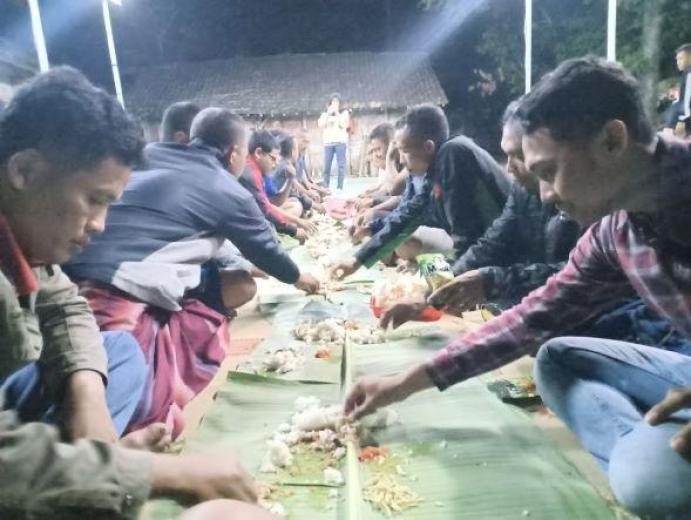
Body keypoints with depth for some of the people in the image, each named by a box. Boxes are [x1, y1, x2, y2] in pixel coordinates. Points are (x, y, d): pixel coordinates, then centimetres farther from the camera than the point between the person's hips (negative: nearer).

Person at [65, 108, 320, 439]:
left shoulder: (152, 158, 24)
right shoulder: (228, 192, 5)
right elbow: (265, 248, 20)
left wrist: (242, 266, 44)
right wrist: (298, 278, 41)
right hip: (117, 295, -8)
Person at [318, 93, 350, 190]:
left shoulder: (344, 113, 10)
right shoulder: (325, 114, 16)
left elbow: (344, 125, -4)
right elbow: (320, 125, 1)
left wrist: (337, 113, -5)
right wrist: (328, 113, -5)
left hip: (341, 142, -2)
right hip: (328, 142, 2)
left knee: (341, 165, -8)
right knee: (326, 165, -3)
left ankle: (340, 187, -7)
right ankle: (325, 187, 2)